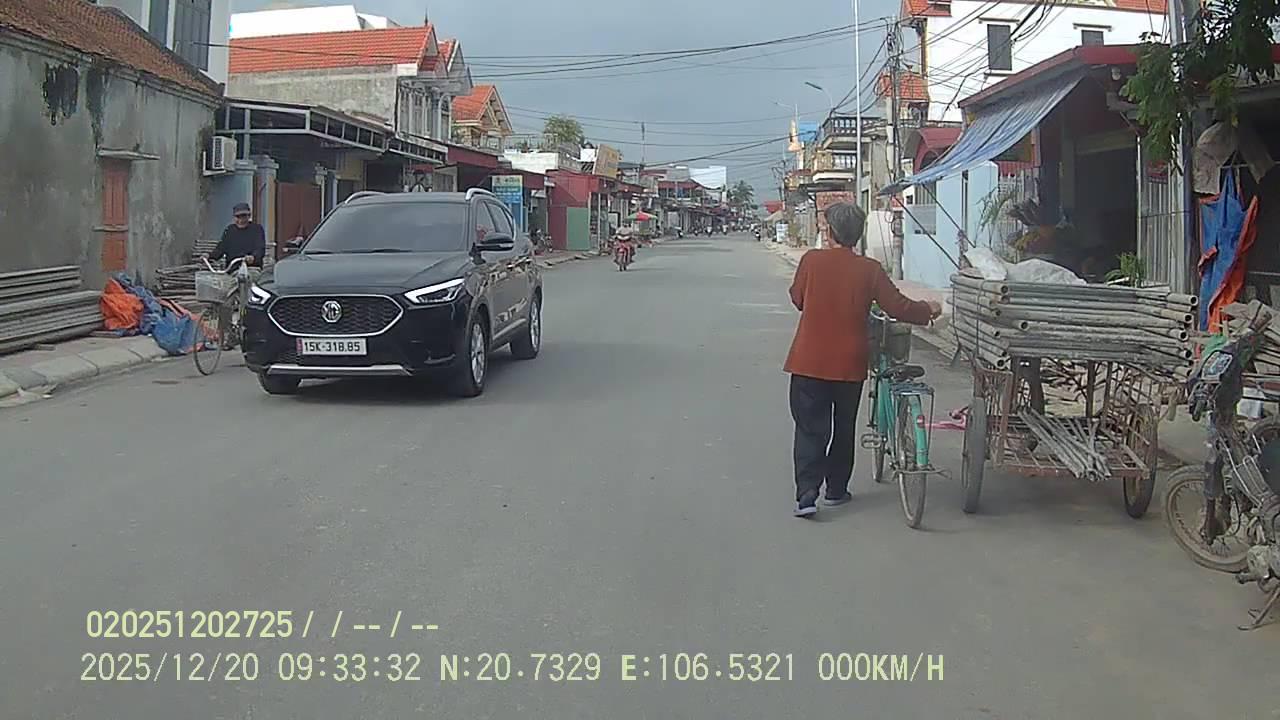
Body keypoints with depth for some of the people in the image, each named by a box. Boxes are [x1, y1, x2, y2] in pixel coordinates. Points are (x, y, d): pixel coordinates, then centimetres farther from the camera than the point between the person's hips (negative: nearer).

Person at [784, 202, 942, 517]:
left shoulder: (812, 260, -6)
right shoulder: (869, 270, -5)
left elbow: (798, 299, 7)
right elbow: (897, 307, -3)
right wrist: (929, 310, 14)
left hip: (809, 361, -1)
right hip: (849, 363, 1)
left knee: (810, 429, 3)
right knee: (843, 429, 17)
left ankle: (806, 494, -9)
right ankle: (836, 490, 25)